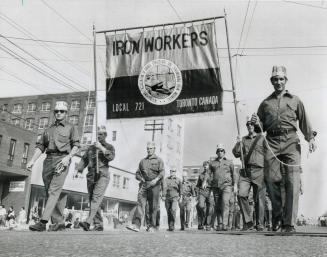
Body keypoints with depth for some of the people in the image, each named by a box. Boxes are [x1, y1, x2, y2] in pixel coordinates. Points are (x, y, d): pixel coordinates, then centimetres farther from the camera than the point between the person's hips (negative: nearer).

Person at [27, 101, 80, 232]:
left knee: (54, 190, -17)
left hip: (62, 160, -5)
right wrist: (32, 160, 4)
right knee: (49, 191, 2)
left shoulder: (71, 128, 13)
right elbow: (40, 146, 18)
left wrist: (68, 157, -15)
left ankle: (43, 222, -26)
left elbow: (76, 145, 2)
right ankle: (59, 222, 7)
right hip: (48, 160, 6)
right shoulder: (48, 130, 25)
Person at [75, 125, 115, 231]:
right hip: (91, 176, 5)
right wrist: (78, 170, 6)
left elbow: (111, 157, -10)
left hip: (102, 176, -5)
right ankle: (99, 225, 7)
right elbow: (84, 159, 19)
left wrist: (101, 148, -13)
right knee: (92, 200, 2)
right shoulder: (91, 148, 22)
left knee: (96, 198, -19)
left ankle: (88, 222, -29)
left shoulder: (109, 147, 10)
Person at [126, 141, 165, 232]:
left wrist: (156, 179, -22)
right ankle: (136, 225, -22)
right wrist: (141, 178, 0)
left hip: (154, 185, -2)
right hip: (144, 185, 3)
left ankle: (152, 226, 10)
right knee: (140, 203, -13)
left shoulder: (159, 160, 9)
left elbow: (162, 172, -5)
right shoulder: (142, 161, 21)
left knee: (153, 207, 0)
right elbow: (137, 174, 22)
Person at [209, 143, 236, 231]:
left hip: (226, 185, -2)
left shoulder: (229, 162, 15)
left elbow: (233, 174, 13)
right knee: (218, 206, 2)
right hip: (215, 186, 2)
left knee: (225, 203, -19)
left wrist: (235, 185, 4)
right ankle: (219, 225, 10)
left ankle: (224, 224, -24)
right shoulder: (212, 163, 18)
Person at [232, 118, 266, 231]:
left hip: (259, 171, -2)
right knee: (241, 194, -14)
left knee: (259, 199, -1)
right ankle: (248, 222, -2)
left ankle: (260, 224, 12)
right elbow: (236, 154, 15)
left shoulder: (262, 138, 10)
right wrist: (238, 144, -2)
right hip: (245, 171, 2)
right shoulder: (243, 139, 20)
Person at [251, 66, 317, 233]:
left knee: (292, 182, -11)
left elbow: (304, 121, 12)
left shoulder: (295, 100, 19)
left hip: (291, 142, -1)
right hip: (272, 143, 1)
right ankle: (277, 216, 13)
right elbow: (261, 128, 20)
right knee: (271, 179, -6)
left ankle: (289, 223, -9)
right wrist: (257, 123, -2)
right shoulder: (265, 103, 21)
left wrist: (310, 138, -3)